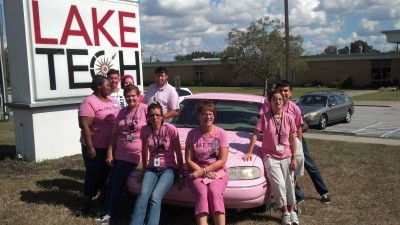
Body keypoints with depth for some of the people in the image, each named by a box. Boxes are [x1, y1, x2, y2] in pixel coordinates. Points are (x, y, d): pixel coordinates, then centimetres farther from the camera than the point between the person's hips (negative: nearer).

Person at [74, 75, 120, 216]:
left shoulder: (111, 100, 10)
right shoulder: (89, 102, -16)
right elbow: (84, 126, -21)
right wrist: (90, 147, -23)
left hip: (111, 146, 7)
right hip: (96, 147, -7)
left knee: (108, 174, 18)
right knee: (94, 175, 1)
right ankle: (86, 204, 14)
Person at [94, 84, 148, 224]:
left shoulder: (145, 109, -10)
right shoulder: (122, 112, 7)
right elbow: (115, 134, 9)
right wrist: (110, 152, 3)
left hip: (133, 154, -5)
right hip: (118, 152, 6)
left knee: (118, 182, -4)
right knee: (112, 181, 9)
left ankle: (109, 213, 7)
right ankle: (106, 210, 20)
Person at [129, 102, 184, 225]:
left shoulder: (170, 129, -9)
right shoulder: (145, 130, 0)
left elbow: (178, 153, -3)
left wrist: (181, 175, -3)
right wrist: (144, 170, 18)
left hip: (168, 169, -3)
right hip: (152, 169, 3)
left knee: (155, 198, -27)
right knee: (143, 196, -25)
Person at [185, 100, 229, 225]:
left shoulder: (221, 133, -1)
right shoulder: (192, 134, 1)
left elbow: (222, 160, -6)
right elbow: (189, 160, 1)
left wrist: (203, 171, -14)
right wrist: (202, 173, -12)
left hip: (217, 172, 0)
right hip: (197, 173, 0)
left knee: (214, 192, -31)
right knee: (202, 194, -30)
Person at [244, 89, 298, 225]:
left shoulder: (289, 118, -2)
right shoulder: (265, 117, -9)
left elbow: (292, 139, 2)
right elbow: (255, 134, -7)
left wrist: (294, 158, 0)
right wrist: (249, 152, -13)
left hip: (286, 157, 3)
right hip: (270, 156, -3)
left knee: (289, 184, 5)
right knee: (279, 184, -14)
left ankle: (292, 211, 22)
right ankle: (285, 213, 2)